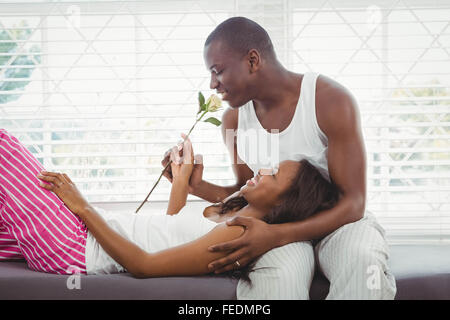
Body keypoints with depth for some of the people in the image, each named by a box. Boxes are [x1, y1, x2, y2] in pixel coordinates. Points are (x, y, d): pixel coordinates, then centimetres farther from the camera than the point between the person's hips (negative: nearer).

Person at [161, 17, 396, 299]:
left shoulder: (332, 101, -16)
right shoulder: (234, 119, 0)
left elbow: (353, 203, -18)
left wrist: (274, 235, -31)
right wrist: (198, 186, -9)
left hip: (337, 220, -1)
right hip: (278, 228, 2)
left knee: (363, 260, -38)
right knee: (276, 276, -36)